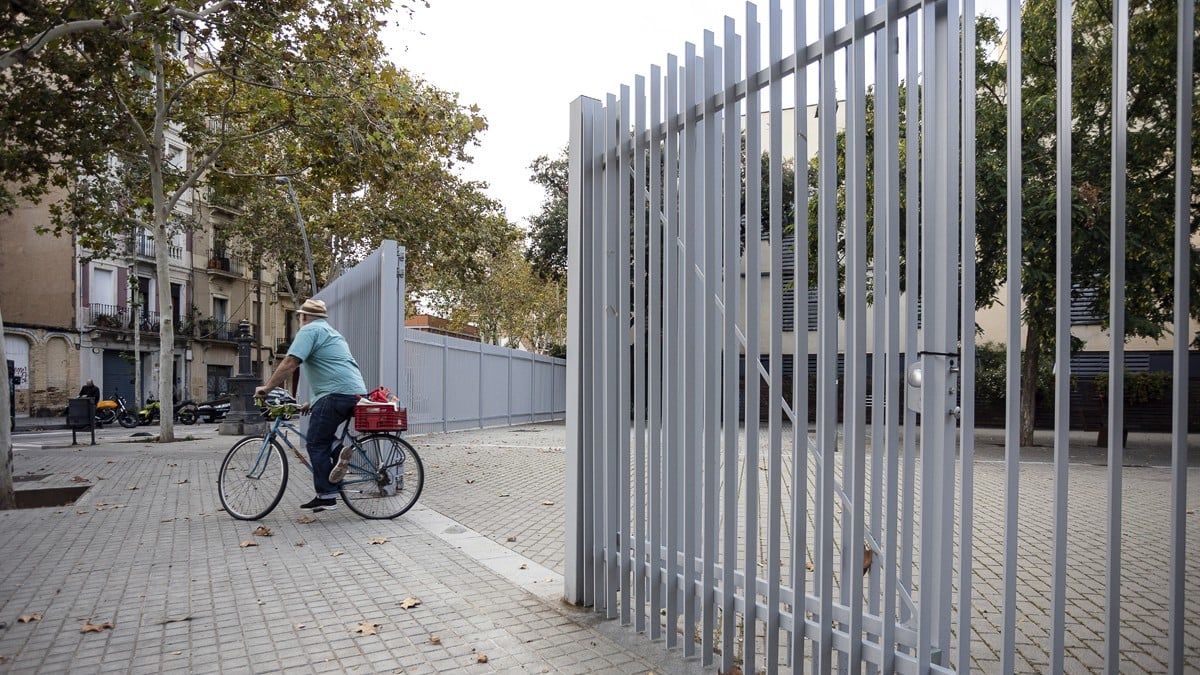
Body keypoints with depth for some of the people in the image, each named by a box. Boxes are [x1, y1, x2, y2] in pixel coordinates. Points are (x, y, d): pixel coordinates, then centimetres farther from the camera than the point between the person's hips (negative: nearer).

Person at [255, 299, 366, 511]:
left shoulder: (310, 330, 0)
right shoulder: (331, 332, 29)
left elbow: (290, 363, -12)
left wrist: (266, 387, -4)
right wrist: (314, 402, 37)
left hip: (337, 394, -9)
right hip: (356, 392, 9)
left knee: (316, 442, 0)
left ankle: (326, 495, 1)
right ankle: (339, 451, 0)